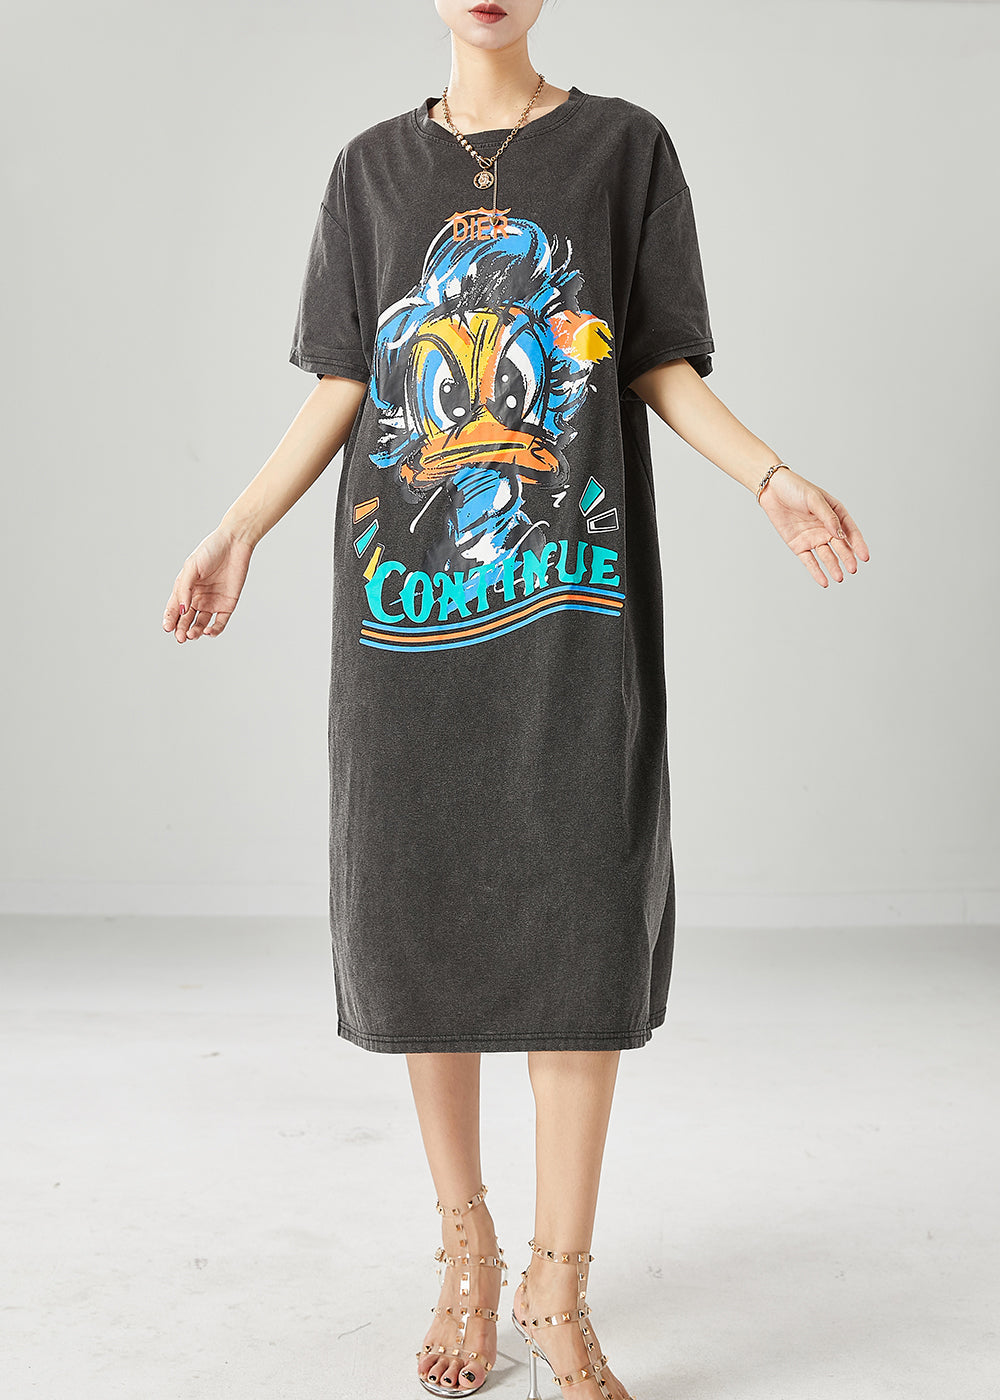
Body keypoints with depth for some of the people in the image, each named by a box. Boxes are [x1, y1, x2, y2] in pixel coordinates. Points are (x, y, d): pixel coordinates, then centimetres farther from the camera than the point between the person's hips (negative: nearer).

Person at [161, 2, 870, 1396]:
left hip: (572, 597, -1)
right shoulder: (375, 167, 15)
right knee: (421, 914, 3)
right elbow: (341, 387, 11)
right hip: (409, 593, 2)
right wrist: (239, 530, 1)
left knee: (581, 925, -5)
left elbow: (661, 366, 8)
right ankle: (467, 1255, 21)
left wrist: (768, 472, -8)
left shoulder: (624, 145, 10)